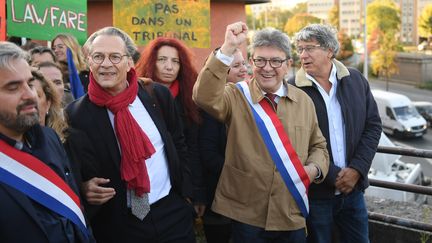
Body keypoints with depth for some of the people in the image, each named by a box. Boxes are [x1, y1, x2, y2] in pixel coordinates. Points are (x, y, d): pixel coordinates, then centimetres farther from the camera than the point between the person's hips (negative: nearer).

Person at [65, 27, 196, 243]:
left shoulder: (158, 95, -2)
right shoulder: (77, 113, -10)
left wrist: (186, 190, 7)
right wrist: (86, 190, -19)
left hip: (173, 212, 2)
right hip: (118, 225, -2)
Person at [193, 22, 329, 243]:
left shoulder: (303, 101, 7)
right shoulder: (237, 96, -4)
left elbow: (318, 146, 17)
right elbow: (204, 97, -26)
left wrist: (315, 168, -4)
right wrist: (228, 48, -30)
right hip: (246, 215, -3)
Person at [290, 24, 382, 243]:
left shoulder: (356, 80, 2)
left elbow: (373, 126, 3)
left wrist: (357, 169, -8)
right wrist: (333, 177, -12)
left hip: (353, 189, 3)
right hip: (314, 193, -3)